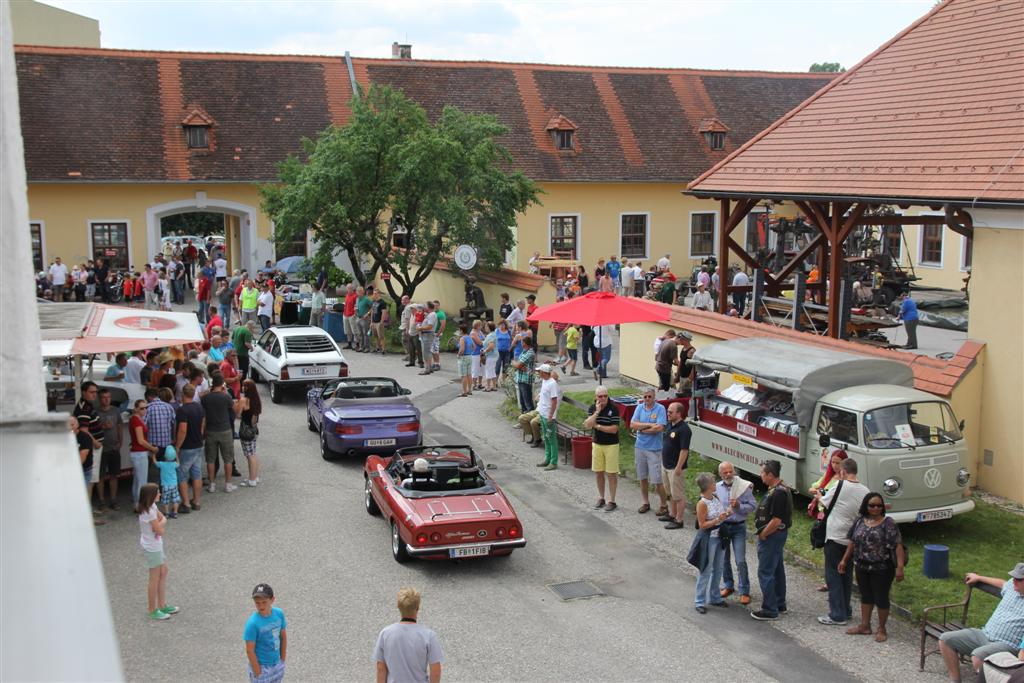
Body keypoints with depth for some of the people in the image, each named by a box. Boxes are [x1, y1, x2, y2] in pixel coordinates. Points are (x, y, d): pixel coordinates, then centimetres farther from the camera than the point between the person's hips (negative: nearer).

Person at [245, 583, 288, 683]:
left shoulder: (279, 613, -13)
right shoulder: (253, 623, -27)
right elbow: (250, 651, -20)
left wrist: (283, 660, 5)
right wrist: (257, 672, -14)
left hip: (277, 663, 5)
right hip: (261, 666, -5)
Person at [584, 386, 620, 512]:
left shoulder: (613, 408, -14)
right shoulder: (592, 408, -1)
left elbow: (614, 429, -18)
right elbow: (587, 425, -14)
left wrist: (597, 426, -12)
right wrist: (597, 412, -21)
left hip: (611, 445, -4)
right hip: (597, 444, 5)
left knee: (611, 474, 2)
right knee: (598, 472, 12)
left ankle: (611, 501, 10)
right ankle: (601, 498, 26)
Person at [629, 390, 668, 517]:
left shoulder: (660, 408, -9)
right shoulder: (640, 408, 3)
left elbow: (660, 428, -19)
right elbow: (632, 425, -7)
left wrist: (642, 429, -9)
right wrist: (649, 425, -16)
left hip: (654, 449, -5)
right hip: (640, 447, 5)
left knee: (657, 480, -3)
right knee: (642, 477, 14)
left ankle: (664, 505, 12)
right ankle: (645, 502, 28)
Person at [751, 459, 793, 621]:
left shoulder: (778, 493, -24)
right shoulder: (779, 489, 9)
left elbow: (776, 521, -27)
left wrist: (762, 535, -15)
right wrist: (762, 533, 13)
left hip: (772, 535, -11)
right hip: (776, 535, 11)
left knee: (765, 572, -5)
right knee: (777, 570, 18)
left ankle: (770, 610, 1)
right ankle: (779, 604, 29)